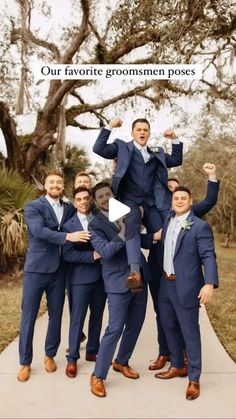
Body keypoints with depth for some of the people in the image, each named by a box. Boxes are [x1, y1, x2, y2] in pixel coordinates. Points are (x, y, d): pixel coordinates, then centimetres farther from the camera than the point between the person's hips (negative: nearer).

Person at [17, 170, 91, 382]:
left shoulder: (70, 208, 10)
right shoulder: (34, 207, -5)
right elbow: (39, 231, -20)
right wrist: (67, 236, -28)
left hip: (59, 270, 4)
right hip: (36, 268, -4)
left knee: (56, 315, 12)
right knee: (29, 316, 3)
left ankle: (50, 355, 30)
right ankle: (25, 362, 17)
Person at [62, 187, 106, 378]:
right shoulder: (69, 225, -4)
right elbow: (68, 254, -12)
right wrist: (92, 255, -20)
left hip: (101, 276, 4)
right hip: (81, 278, -4)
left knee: (97, 315, 14)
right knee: (77, 318, 1)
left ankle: (92, 351, 29)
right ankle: (72, 358, 13)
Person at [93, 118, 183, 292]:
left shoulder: (157, 153, 25)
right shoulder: (122, 147, 13)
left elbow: (176, 160, 27)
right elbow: (98, 149, 2)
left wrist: (175, 139, 17)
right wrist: (109, 128, -4)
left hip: (152, 202, 5)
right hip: (130, 199, -5)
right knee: (132, 224, -33)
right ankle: (135, 272, -43)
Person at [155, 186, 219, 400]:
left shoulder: (200, 226, -10)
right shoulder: (168, 221, 10)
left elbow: (209, 256, -17)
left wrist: (210, 283, -29)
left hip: (186, 286, -7)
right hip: (166, 284, 7)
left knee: (190, 332, 1)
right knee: (169, 326, 18)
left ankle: (194, 379, 15)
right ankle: (177, 366, 37)